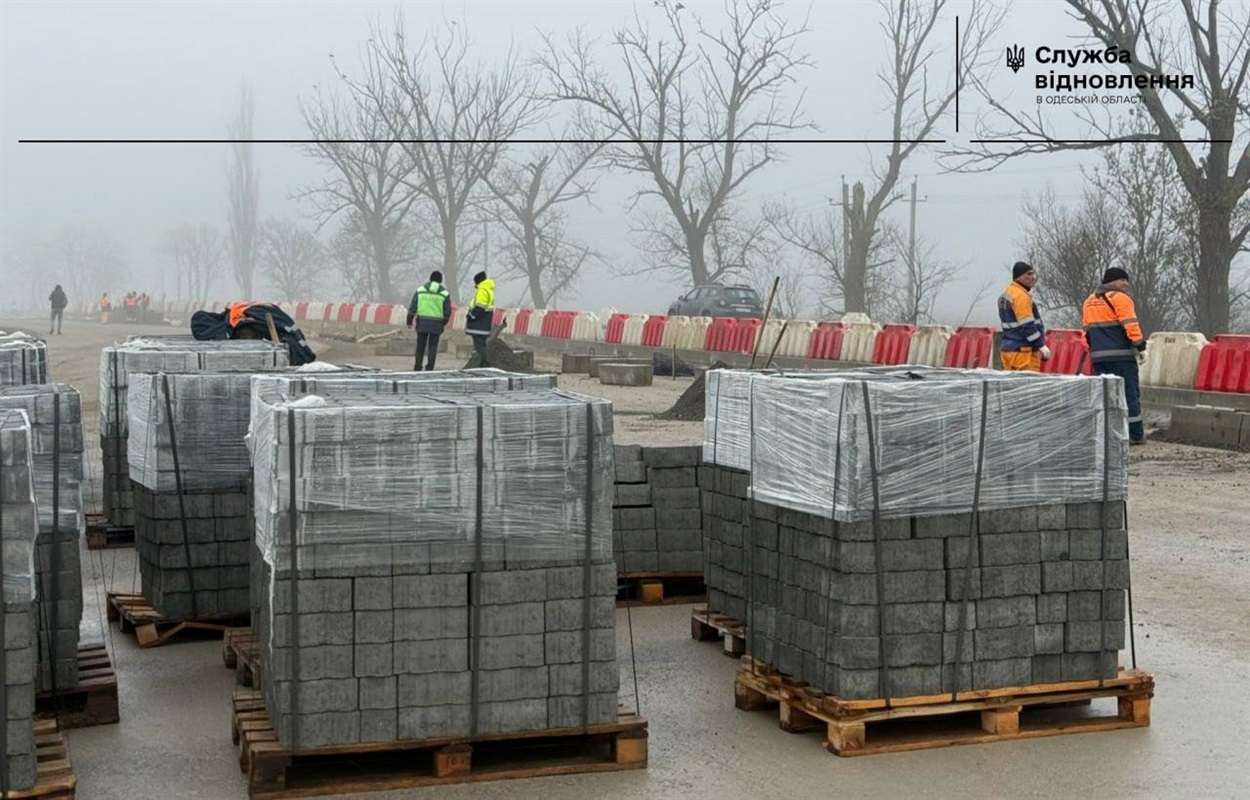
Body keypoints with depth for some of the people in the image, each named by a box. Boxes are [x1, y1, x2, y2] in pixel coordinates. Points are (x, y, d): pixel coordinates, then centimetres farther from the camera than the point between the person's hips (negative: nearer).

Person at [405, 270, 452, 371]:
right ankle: (429, 368, 0)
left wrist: (409, 321, 7)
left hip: (422, 322, 1)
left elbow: (413, 307, 0)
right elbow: (447, 311, 1)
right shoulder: (444, 293, 0)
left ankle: (417, 367, 14)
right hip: (436, 324, -1)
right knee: (433, 347, 5)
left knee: (420, 346, 11)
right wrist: (443, 323, 17)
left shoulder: (420, 290, 2)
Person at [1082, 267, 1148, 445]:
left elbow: (1086, 330, 19)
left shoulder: (1089, 301, 17)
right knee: (1129, 393, -1)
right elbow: (1131, 325, -14)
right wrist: (1141, 347, -10)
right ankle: (1135, 435, 1)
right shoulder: (1119, 298, -7)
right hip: (1121, 356, -6)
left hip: (1098, 357, 7)